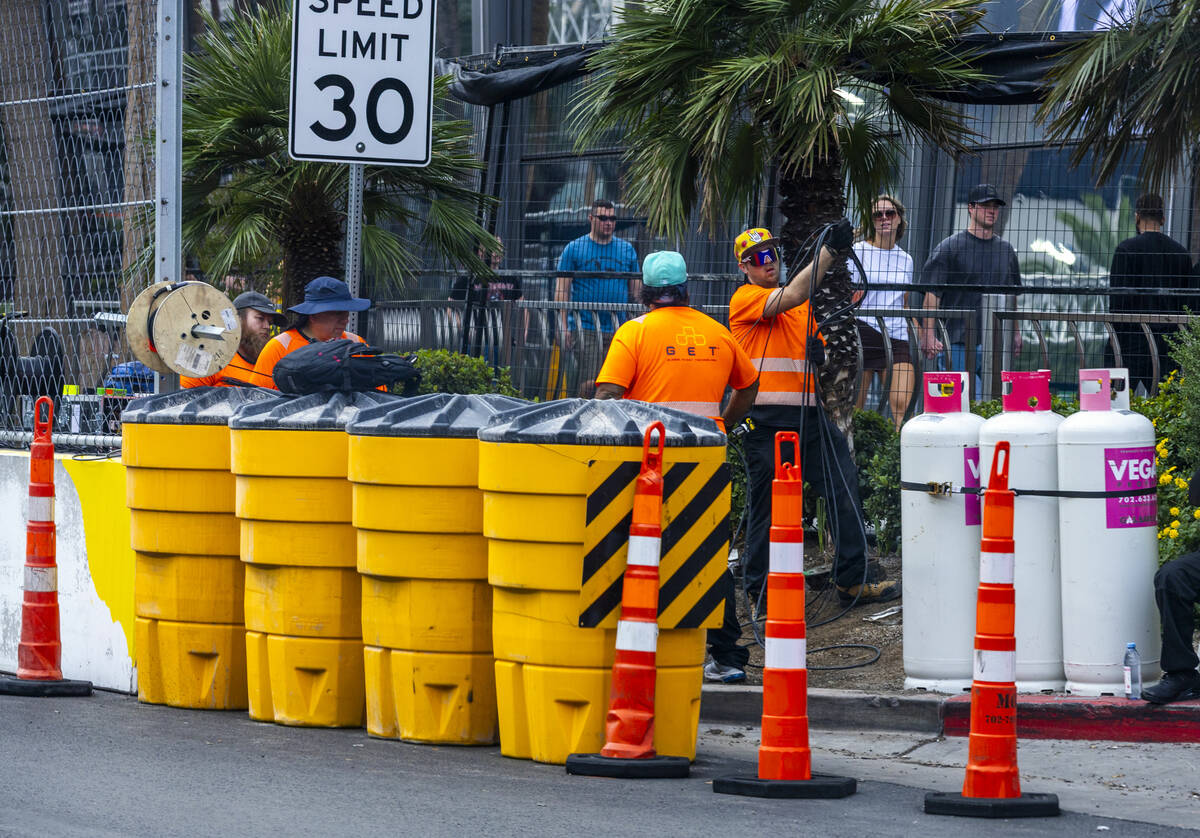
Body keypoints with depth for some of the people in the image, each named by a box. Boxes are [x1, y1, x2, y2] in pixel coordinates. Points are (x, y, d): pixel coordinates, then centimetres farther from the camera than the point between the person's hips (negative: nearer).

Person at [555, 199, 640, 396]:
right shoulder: (574, 249, 4)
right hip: (584, 328, -3)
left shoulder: (627, 250, 13)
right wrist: (564, 326, -7)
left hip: (617, 330, 3)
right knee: (587, 384, -12)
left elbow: (635, 291, 17)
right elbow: (562, 289, 1)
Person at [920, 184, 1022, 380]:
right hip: (959, 342, -5)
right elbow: (932, 295, -6)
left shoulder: (1006, 250, 16)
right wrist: (928, 335, -15)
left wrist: (1016, 333, 18)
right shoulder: (949, 247, -1)